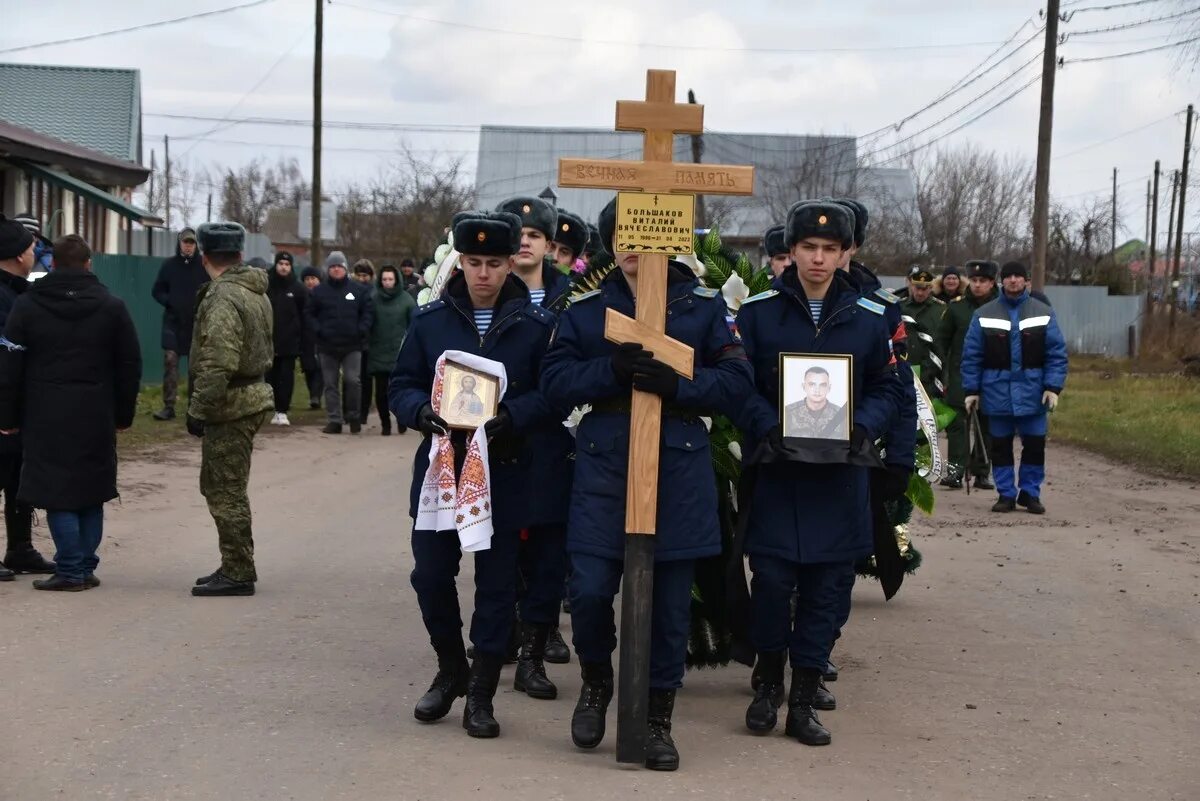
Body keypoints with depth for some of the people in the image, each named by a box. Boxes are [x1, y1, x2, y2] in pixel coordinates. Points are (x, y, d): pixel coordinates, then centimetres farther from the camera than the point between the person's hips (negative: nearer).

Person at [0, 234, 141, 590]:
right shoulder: (112, 307, 4)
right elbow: (130, 365, 7)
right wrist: (123, 414, 13)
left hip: (47, 417, -2)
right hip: (96, 417, 2)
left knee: (57, 493, 0)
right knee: (91, 491, 11)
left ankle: (70, 571, -2)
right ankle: (86, 568, 13)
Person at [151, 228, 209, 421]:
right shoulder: (169, 265, 3)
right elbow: (157, 291, 9)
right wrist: (169, 302, -9)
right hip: (173, 323, 1)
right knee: (170, 363, -6)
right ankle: (168, 406, -3)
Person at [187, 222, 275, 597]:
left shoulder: (223, 299, -18)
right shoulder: (256, 292, 13)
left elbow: (217, 365, -25)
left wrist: (198, 410, -19)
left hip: (230, 407, -10)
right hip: (252, 395, 10)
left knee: (226, 491, -3)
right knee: (218, 486, 18)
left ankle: (237, 573, 3)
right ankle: (235, 567, 23)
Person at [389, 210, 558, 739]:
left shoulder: (536, 324, -3)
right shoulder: (431, 319, 3)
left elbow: (553, 394, -5)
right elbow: (401, 386, 7)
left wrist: (511, 417, -22)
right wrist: (422, 412, -15)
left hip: (505, 472, -2)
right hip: (439, 464, 2)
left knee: (496, 582, 4)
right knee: (431, 575, 5)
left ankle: (480, 694, 16)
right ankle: (450, 669, 30)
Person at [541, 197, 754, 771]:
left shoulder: (704, 306, 4)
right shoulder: (585, 309, 8)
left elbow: (736, 384, -2)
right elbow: (554, 381, 0)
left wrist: (676, 384, -18)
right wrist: (612, 369, -16)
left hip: (679, 469, 0)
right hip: (603, 466, 1)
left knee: (669, 600, 4)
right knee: (589, 590, -7)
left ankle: (658, 719, 20)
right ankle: (595, 681, 25)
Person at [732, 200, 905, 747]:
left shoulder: (870, 318, 5)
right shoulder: (757, 311, 0)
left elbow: (888, 388, 9)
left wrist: (865, 428, -10)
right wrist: (766, 428, -17)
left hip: (840, 475, 2)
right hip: (774, 470, -2)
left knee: (827, 589, 4)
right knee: (771, 580, -5)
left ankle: (803, 701, 15)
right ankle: (768, 683, 19)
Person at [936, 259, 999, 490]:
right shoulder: (956, 306, 7)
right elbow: (942, 341, 10)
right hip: (960, 377, 0)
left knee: (987, 426, 6)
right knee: (957, 424, -7)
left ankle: (982, 473, 14)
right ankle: (955, 472, -10)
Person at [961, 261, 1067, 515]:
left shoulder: (1044, 313, 2)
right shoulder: (984, 315, 3)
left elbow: (1057, 353, 0)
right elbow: (971, 355, 2)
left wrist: (1053, 387, -9)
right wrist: (971, 391, -2)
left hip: (1032, 393, 0)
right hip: (997, 392, 0)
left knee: (1035, 445, 4)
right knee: (1000, 446, 6)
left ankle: (1030, 493, 17)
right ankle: (1006, 494, 16)